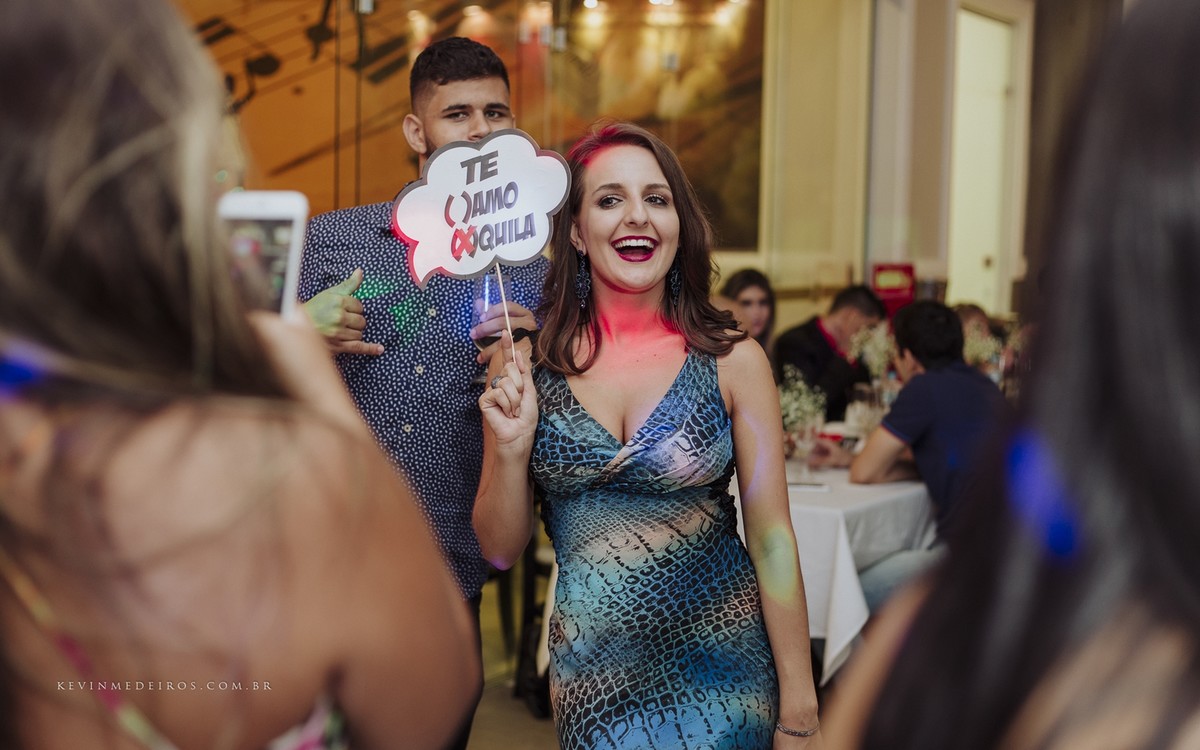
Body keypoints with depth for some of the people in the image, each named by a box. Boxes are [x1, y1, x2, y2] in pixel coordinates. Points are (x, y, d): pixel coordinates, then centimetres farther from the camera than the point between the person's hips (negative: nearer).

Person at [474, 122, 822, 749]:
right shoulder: (526, 365, -4)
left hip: (719, 674, -1)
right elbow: (499, 550, 1)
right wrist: (512, 449, -17)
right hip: (592, 681, 1)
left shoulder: (732, 361, -7)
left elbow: (772, 543, -4)